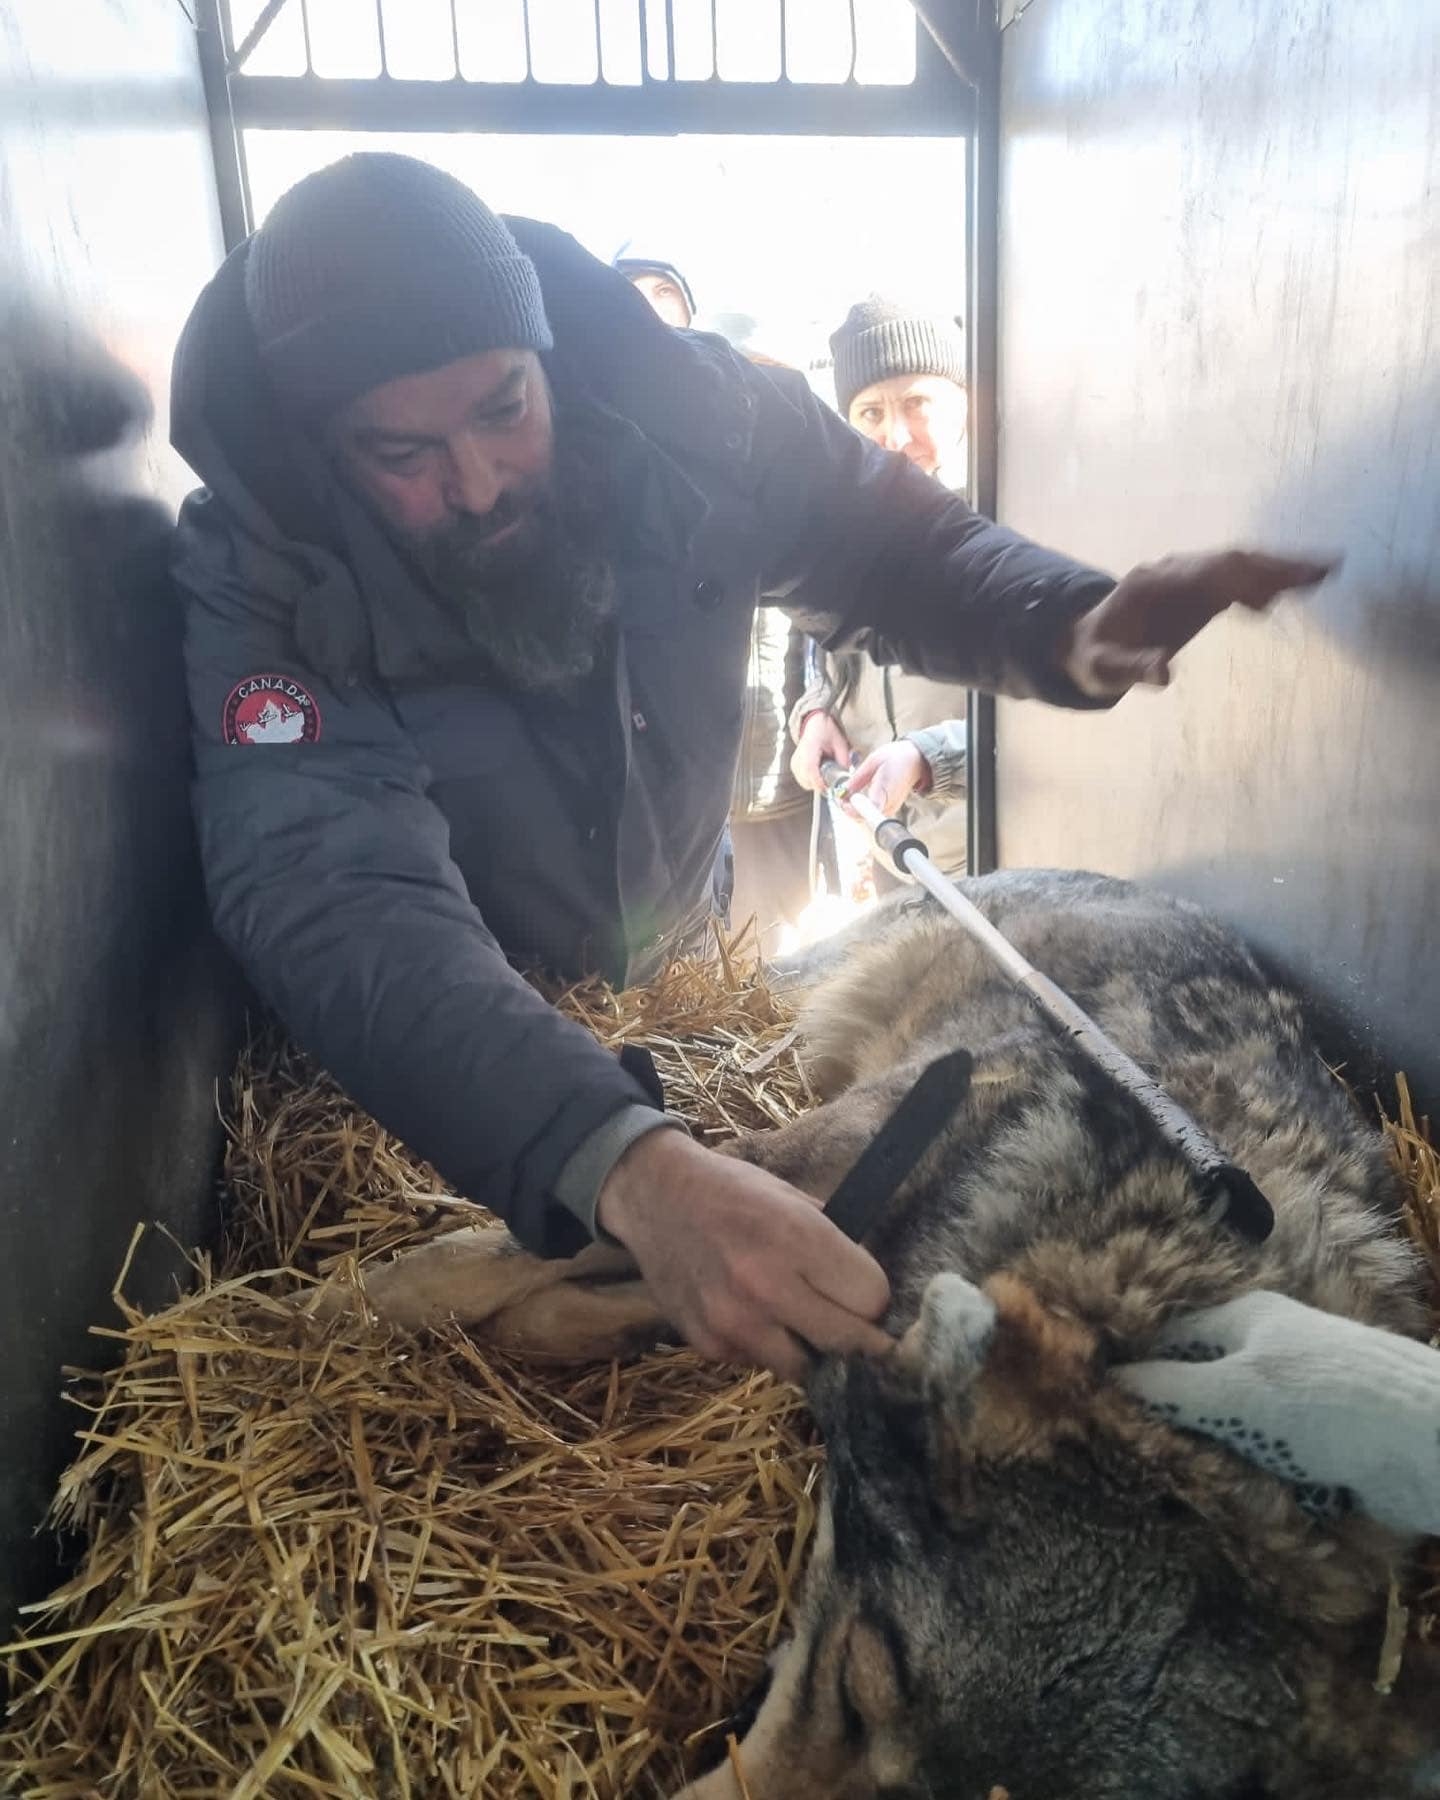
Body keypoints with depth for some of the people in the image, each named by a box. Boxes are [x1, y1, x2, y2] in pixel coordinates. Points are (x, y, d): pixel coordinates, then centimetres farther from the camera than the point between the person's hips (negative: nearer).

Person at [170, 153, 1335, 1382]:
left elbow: (899, 551, -8)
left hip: (695, 954, 2)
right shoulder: (255, 574, -30)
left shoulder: (679, 412, -23)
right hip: (438, 1056, -1)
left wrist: (1074, 628, -31)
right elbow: (329, 903, -45)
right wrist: (629, 1169, -61)